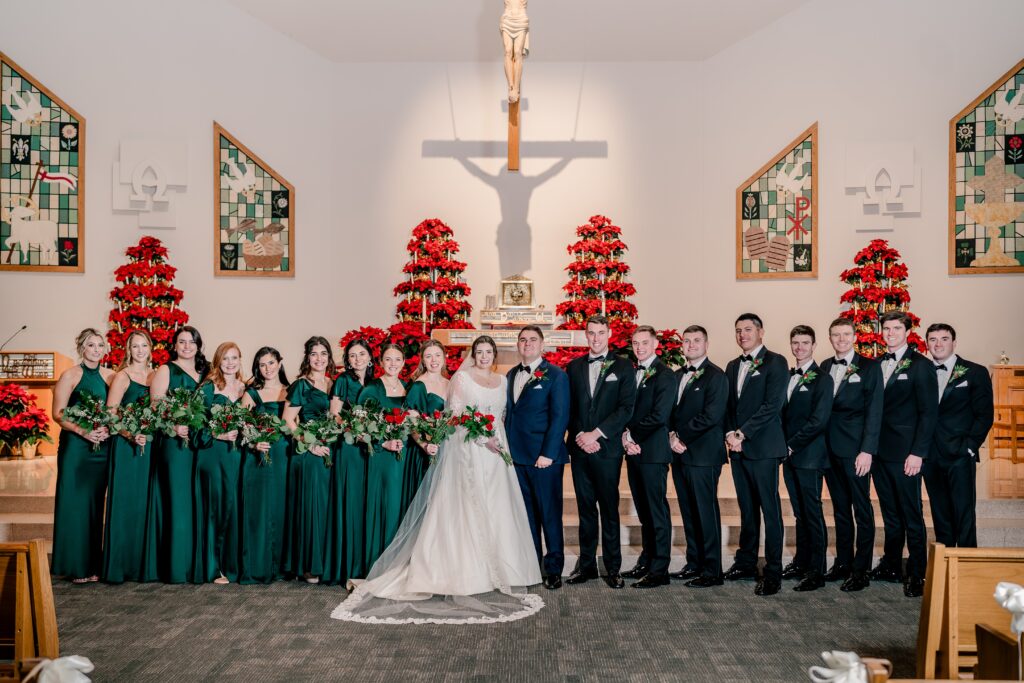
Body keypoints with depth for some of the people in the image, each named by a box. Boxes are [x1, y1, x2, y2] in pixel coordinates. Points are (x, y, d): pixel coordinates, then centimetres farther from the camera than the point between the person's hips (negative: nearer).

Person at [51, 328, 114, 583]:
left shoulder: (109, 376, 10)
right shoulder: (70, 375, -2)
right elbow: (58, 414, -7)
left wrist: (107, 429, -7)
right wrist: (83, 431, -19)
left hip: (102, 446, 4)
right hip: (75, 446, -4)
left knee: (96, 503, 7)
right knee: (74, 503, -1)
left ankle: (93, 562, 14)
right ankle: (76, 565, 6)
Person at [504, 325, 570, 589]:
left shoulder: (556, 375, -5)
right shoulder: (511, 375, 13)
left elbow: (560, 417, -10)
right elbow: (508, 413, 16)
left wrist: (548, 454, -15)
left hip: (545, 457, -6)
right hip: (516, 456, 6)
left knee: (550, 513, 2)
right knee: (526, 514, 13)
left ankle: (553, 568, 12)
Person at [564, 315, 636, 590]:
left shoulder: (623, 367, 1)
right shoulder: (574, 367, 11)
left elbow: (626, 408, -6)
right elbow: (569, 408, 9)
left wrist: (595, 434, -12)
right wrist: (580, 436, -7)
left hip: (607, 448, -3)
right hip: (579, 447, 3)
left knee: (609, 509, 2)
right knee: (585, 508, 9)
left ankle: (612, 568, 10)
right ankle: (586, 564, 16)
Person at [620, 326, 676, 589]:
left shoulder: (664, 375, -9)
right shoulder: (632, 373, 15)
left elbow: (659, 416, -17)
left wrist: (632, 434, -9)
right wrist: (625, 436, -5)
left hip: (652, 451, -8)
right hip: (634, 450, 8)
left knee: (657, 510, -2)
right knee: (644, 511, 15)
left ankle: (659, 570, 4)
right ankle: (646, 562, 24)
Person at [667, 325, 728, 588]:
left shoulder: (715, 376, -8)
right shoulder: (678, 375, 16)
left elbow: (711, 415, -16)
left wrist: (681, 436, -11)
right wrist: (672, 436, -2)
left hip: (703, 455, -7)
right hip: (680, 453, 7)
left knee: (706, 512, -2)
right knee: (688, 512, 12)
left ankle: (712, 571, 5)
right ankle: (694, 563, 22)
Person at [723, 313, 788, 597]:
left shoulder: (775, 362, -5)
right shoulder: (732, 366, 17)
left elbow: (772, 405, -13)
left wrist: (742, 433, -14)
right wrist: (730, 434, -1)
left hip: (763, 447, -6)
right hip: (738, 447, 6)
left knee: (770, 509, -3)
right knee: (747, 508, 13)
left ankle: (773, 572, 2)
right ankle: (746, 562, 21)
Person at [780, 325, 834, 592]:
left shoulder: (822, 379, -7)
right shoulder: (787, 377, 14)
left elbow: (819, 420, -15)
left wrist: (793, 445, -13)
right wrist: (782, 445, 3)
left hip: (809, 456, -7)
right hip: (790, 455, 7)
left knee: (813, 513, -3)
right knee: (799, 513, 13)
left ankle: (816, 572, 2)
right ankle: (801, 562, 22)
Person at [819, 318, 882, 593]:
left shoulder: (869, 367, -3)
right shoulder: (824, 367, 12)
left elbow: (874, 411, -8)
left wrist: (867, 450, -14)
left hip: (855, 449, -5)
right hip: (829, 448, 5)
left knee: (862, 509, 0)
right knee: (840, 508, 13)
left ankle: (861, 570, 5)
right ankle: (843, 562, 21)